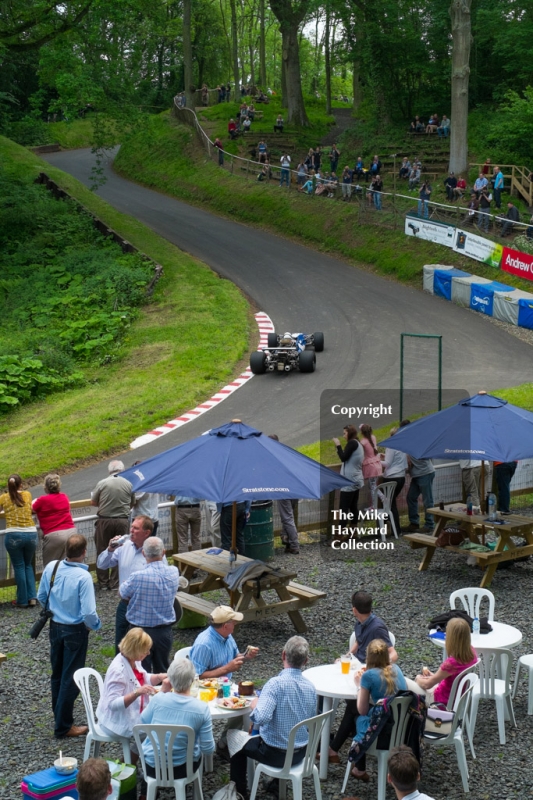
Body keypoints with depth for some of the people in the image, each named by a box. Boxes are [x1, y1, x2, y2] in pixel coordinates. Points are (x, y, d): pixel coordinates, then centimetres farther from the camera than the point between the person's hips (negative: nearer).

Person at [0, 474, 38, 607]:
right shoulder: (27, 495, 9)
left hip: (13, 536, -2)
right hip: (31, 534, 2)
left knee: (19, 567, 10)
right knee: (28, 565, 20)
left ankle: (22, 601, 13)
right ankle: (32, 597, 12)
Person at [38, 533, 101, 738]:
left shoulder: (51, 567, -9)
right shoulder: (83, 576, -26)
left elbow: (41, 597, 5)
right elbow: (89, 612, -26)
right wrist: (95, 625, -5)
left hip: (55, 627, 6)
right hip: (75, 631, -6)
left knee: (57, 674, 20)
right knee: (71, 679, 7)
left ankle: (59, 717, 34)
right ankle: (63, 726, 15)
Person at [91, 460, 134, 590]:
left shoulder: (102, 483, -6)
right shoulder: (128, 484, -2)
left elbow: (93, 502, 2)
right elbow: (132, 504, 8)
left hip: (104, 521, -1)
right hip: (122, 521, 1)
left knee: (102, 552, 10)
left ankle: (103, 583, 15)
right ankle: (114, 583, 12)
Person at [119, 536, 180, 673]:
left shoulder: (138, 577, -25)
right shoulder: (174, 572, -10)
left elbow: (123, 594, -8)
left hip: (141, 631, -4)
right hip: (165, 631, 4)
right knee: (163, 672, 19)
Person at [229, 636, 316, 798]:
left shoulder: (276, 683, -27)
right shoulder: (310, 687, -7)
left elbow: (261, 718, -37)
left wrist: (254, 704, -16)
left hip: (276, 754, -6)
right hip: (301, 754, 6)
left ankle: (240, 793, 32)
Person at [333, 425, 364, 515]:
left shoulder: (352, 442, -9)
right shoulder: (358, 444, 18)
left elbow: (343, 458, -13)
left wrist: (338, 445, -4)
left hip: (350, 481, -9)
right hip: (356, 480, 9)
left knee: (343, 510, -10)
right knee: (353, 508, 9)